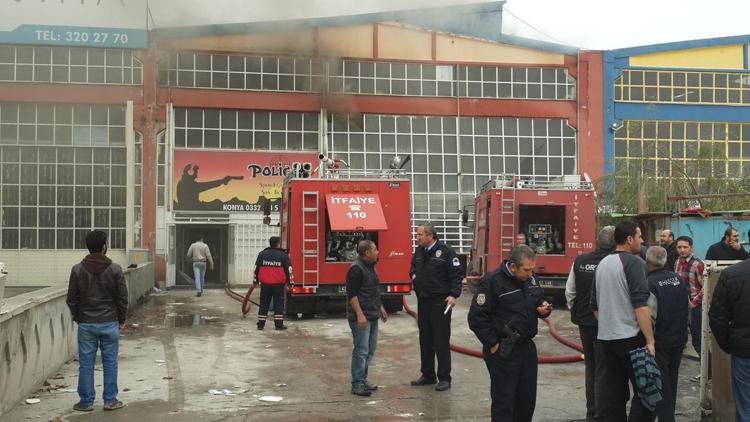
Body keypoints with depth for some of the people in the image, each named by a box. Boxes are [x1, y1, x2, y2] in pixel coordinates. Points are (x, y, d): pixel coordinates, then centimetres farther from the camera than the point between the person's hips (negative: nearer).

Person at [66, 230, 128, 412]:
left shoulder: (77, 269, -3)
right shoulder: (115, 269, -7)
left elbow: (72, 299, 1)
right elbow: (122, 298, -4)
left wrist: (77, 318, 15)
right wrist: (122, 319, 9)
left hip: (86, 324, 1)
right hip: (110, 323, -1)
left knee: (86, 363, 7)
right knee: (110, 362, 7)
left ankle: (86, 402, 12)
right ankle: (110, 400, 11)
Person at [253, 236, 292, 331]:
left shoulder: (262, 254, 5)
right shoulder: (283, 255, -3)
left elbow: (257, 268, 8)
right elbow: (288, 269, -2)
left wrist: (255, 280, 16)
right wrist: (289, 281, 6)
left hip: (265, 284, 3)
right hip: (278, 284, -2)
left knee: (264, 304, 9)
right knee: (279, 304, 3)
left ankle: (261, 324, 10)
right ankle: (279, 324, 1)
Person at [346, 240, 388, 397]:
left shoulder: (370, 267, 15)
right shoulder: (356, 269, -15)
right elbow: (352, 294, -19)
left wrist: (380, 308, 23)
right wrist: (360, 315, -23)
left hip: (372, 316, 10)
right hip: (361, 317, -10)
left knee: (370, 350, 13)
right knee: (361, 350, -8)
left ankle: (363, 379, 21)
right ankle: (357, 385, -3)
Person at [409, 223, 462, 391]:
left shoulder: (445, 251, -12)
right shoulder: (419, 251, 9)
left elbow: (456, 274, -12)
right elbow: (413, 265, 30)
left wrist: (453, 295, -20)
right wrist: (413, 274, 9)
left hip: (440, 302, -7)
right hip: (423, 300, 7)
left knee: (441, 341, -3)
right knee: (425, 339, 13)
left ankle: (444, 378, 4)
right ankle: (427, 375, 24)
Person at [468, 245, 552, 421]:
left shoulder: (529, 279, 7)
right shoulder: (492, 282, -15)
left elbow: (539, 301, 23)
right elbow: (476, 318, -17)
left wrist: (545, 309, 0)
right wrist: (493, 345, -16)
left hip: (527, 347, 7)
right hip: (503, 352, -7)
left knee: (527, 399, 14)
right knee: (504, 401, -1)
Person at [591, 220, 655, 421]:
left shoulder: (602, 264, 12)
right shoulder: (633, 263, -10)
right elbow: (640, 305, -18)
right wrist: (650, 340, -17)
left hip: (605, 338, 7)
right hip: (630, 338, -7)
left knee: (611, 394, 10)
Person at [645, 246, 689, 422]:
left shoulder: (650, 283, -20)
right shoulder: (676, 277, 0)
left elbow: (650, 316, -23)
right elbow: (688, 304, 11)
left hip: (660, 340, -7)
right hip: (680, 338, 7)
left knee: (661, 383, 3)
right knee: (672, 379, 21)